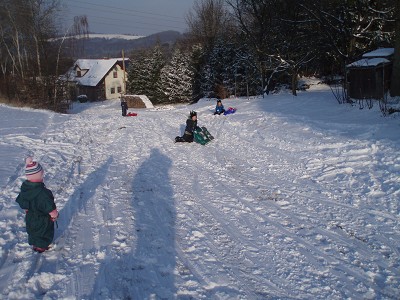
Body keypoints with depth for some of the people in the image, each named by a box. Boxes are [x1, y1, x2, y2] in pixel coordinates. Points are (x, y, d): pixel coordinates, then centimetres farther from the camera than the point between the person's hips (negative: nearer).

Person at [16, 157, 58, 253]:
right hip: (43, 220, -6)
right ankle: (41, 247, 44)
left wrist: (28, 210, 16)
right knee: (45, 233, 23)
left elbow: (21, 202, -1)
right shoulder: (42, 193, -41)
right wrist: (54, 215, -9)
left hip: (30, 217, 7)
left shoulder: (24, 187, -18)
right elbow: (50, 208, -30)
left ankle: (34, 245, 54)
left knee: (33, 232, 31)